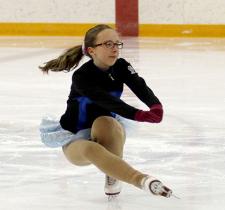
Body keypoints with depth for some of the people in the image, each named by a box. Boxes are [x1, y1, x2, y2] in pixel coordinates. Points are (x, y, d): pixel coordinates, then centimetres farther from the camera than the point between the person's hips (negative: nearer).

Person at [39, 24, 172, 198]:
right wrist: (139, 115, -50)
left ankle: (113, 178, -26)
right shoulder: (82, 77, -19)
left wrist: (155, 106, -47)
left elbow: (140, 86, -24)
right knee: (91, 149, -41)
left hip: (108, 137, 3)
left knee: (105, 122, -35)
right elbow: (106, 100, -35)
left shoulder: (121, 67, -5)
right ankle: (142, 181, -58)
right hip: (77, 140, -3)